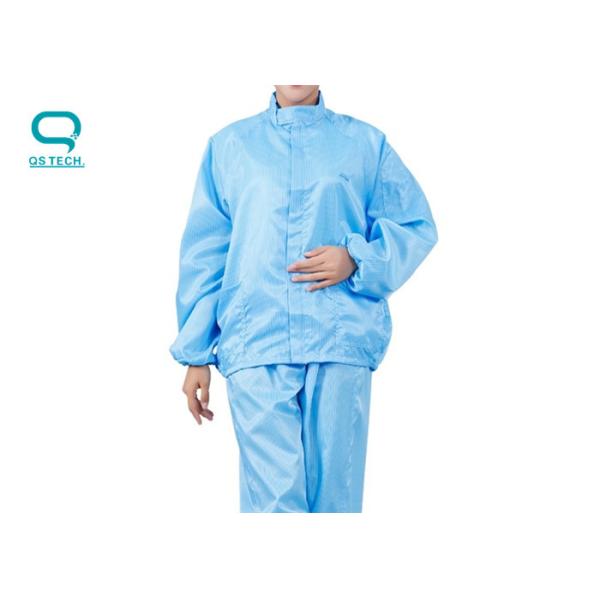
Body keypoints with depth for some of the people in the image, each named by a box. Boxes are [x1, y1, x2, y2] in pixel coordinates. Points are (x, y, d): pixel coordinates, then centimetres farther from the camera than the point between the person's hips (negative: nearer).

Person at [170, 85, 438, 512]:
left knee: (335, 494, 1)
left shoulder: (366, 143, 14)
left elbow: (417, 226, 13)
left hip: (341, 339, 1)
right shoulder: (229, 145, 15)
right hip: (255, 344, 0)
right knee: (273, 498, -8)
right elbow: (204, 253, 13)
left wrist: (357, 260, -7)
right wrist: (195, 354, 8)